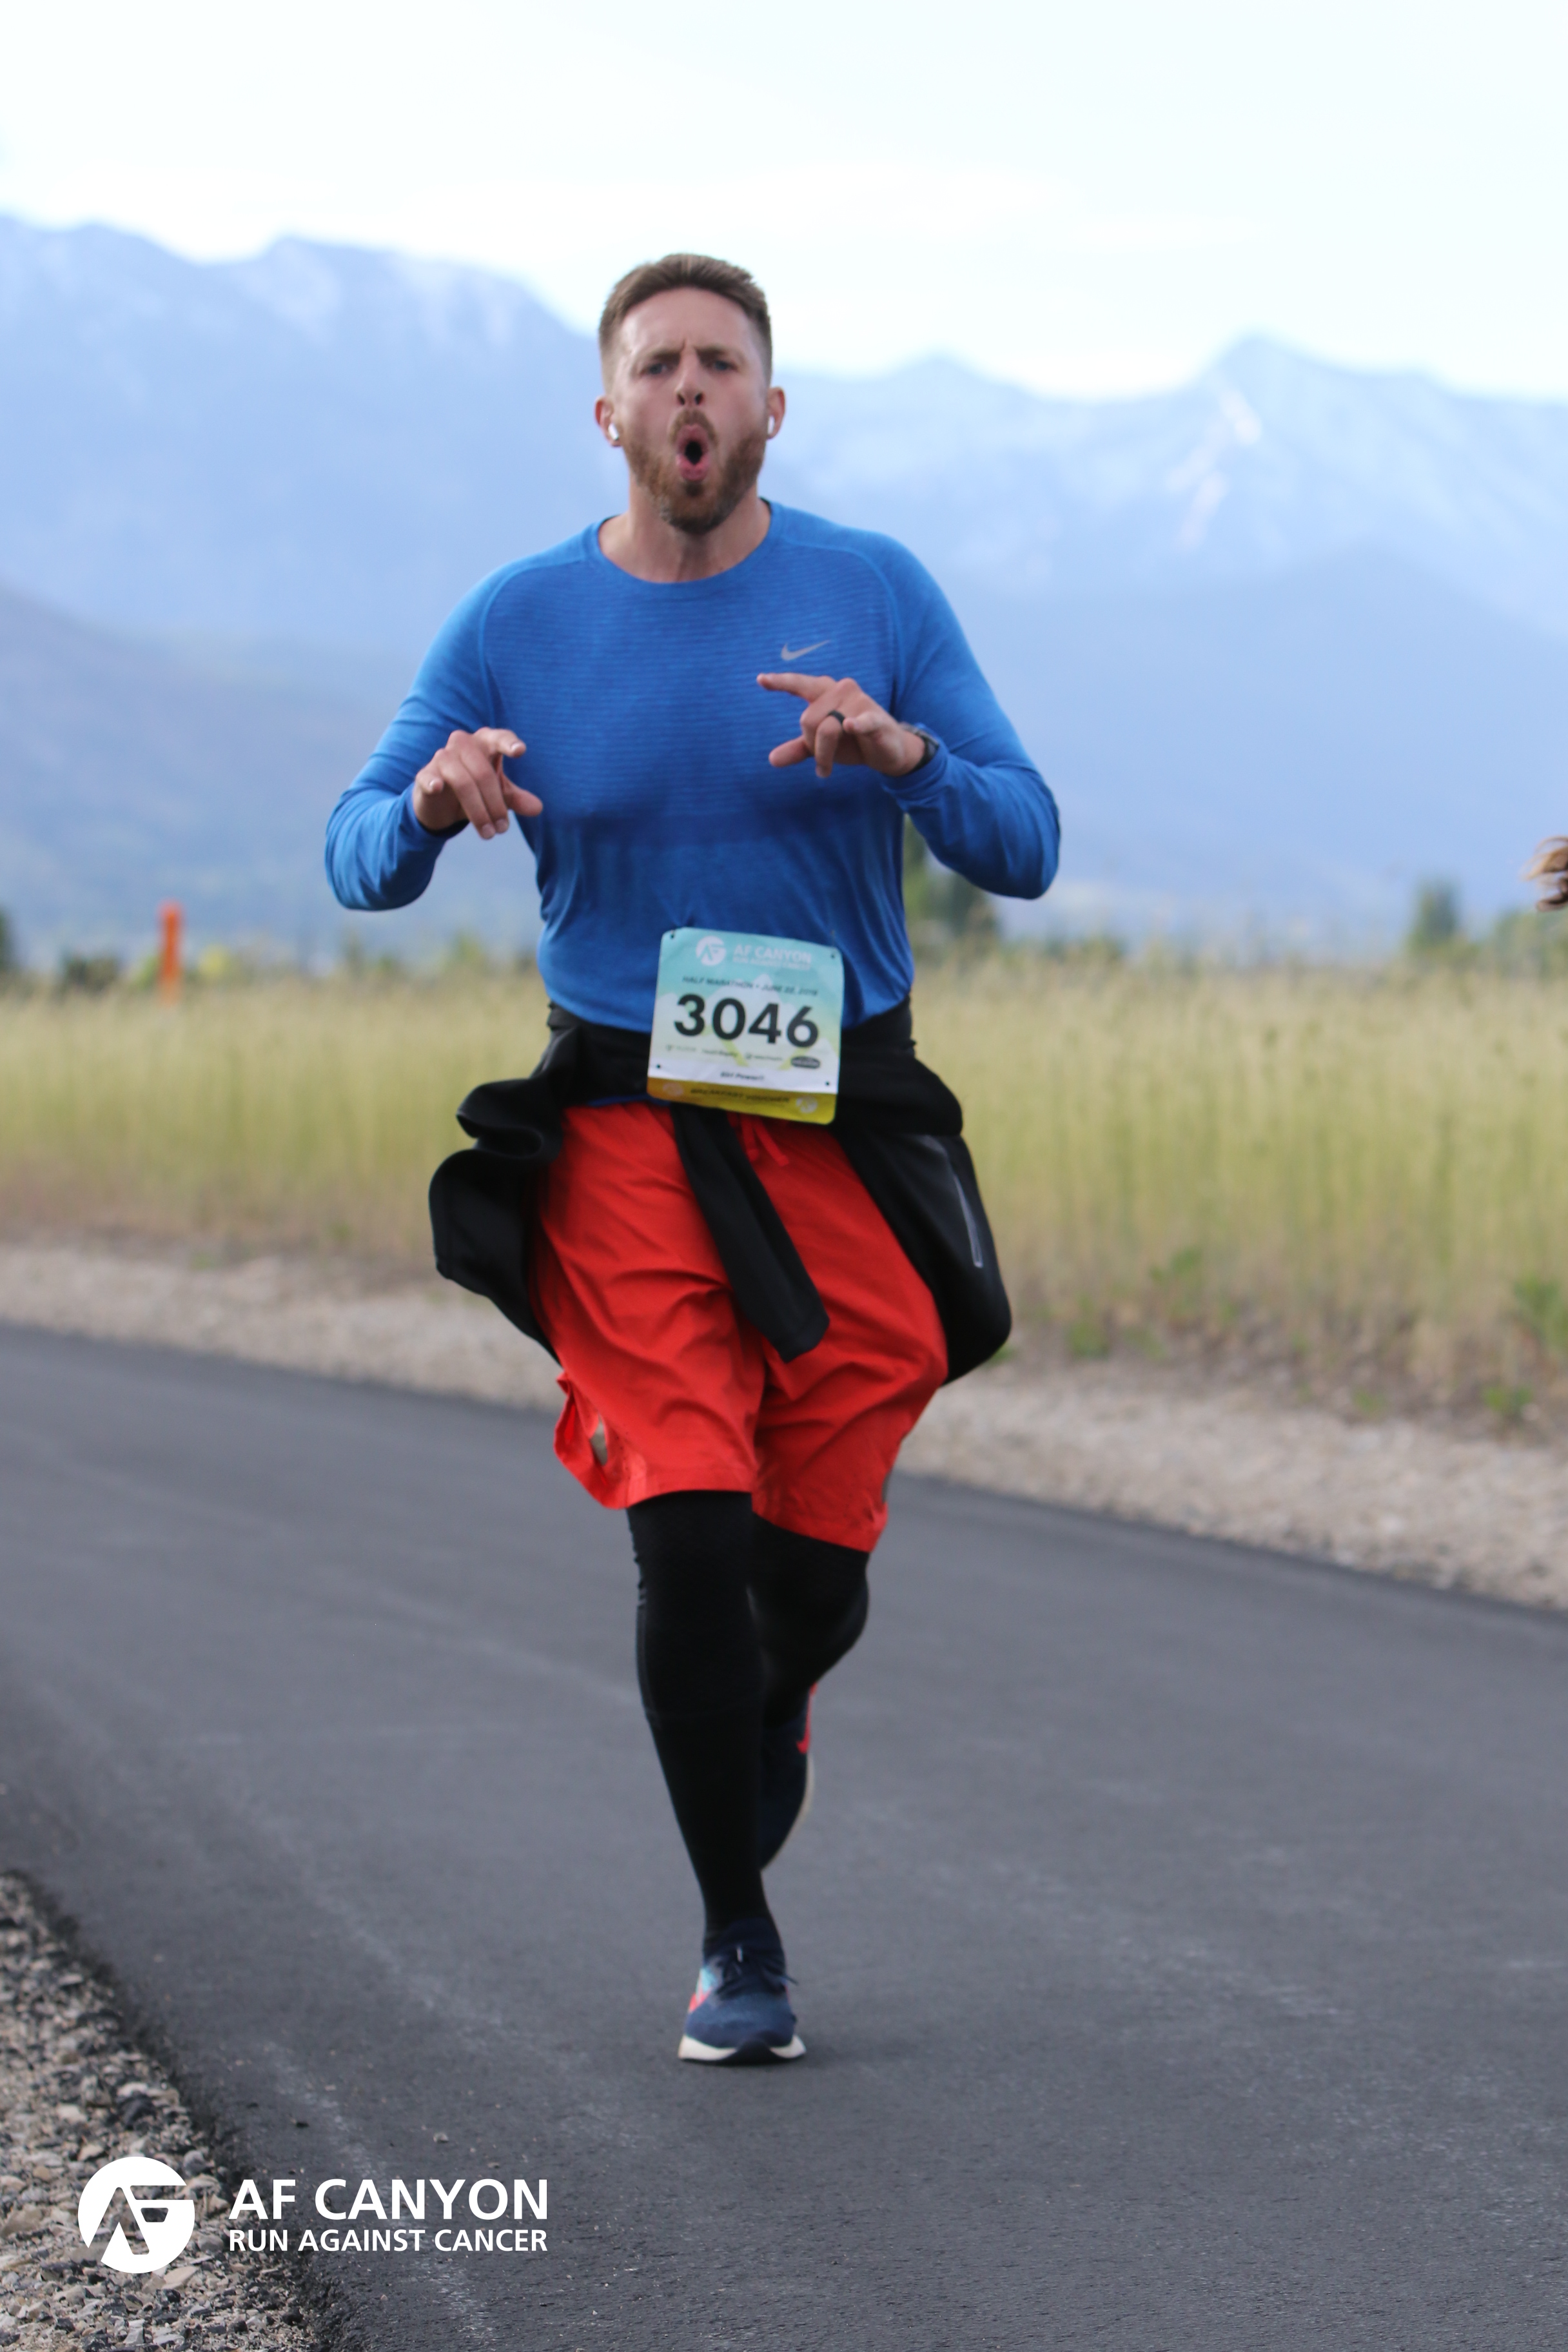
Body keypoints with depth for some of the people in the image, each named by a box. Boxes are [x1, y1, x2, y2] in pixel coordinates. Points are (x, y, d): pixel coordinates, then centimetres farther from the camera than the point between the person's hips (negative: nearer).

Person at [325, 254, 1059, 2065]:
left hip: (845, 1137, 1)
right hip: (622, 1137, -1)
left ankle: (764, 1716, 40)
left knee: (815, 1570, 2)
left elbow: (1025, 848, 0)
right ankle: (736, 1939, 4)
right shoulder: (519, 622, 3)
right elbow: (360, 862, 4)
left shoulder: (876, 596, 2)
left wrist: (905, 754, -20)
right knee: (689, 1536, -13)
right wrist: (434, 801, -19)